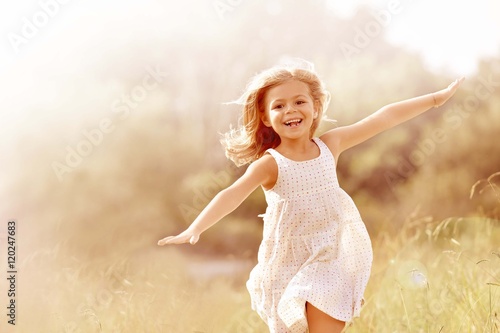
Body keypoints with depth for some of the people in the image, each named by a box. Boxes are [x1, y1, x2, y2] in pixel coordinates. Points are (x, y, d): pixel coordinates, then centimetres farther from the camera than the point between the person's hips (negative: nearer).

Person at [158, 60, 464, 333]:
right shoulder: (269, 164, -13)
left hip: (329, 260, 2)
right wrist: (195, 228, -45)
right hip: (288, 266, -2)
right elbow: (233, 195, -28)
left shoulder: (330, 146, -1)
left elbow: (385, 118, 3)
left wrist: (435, 98, 9)